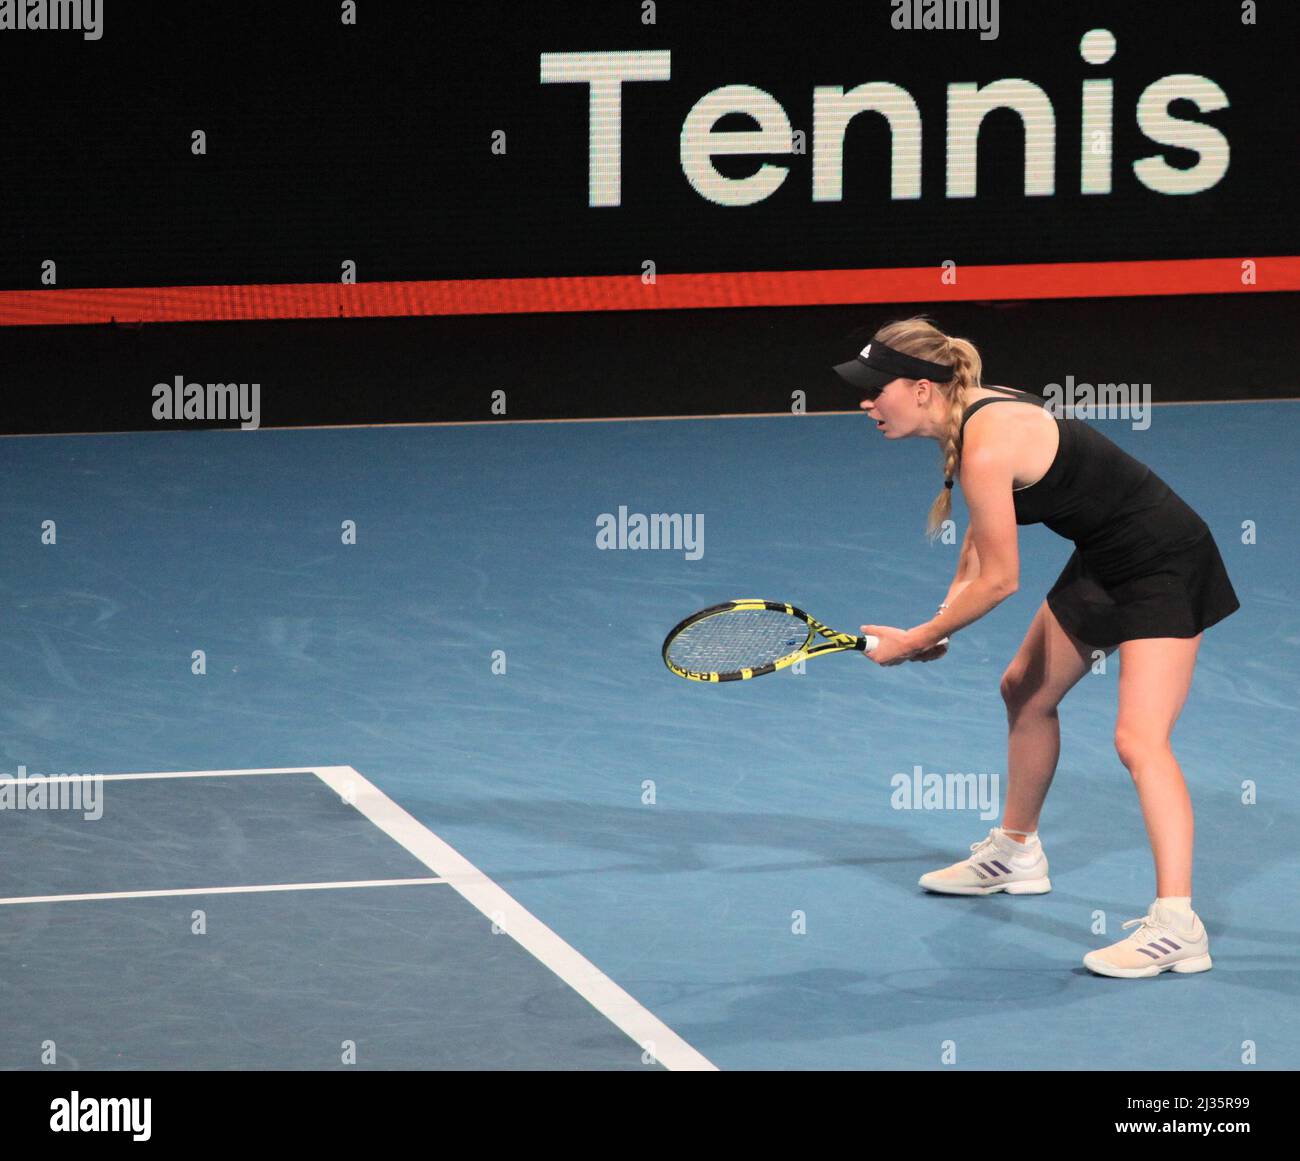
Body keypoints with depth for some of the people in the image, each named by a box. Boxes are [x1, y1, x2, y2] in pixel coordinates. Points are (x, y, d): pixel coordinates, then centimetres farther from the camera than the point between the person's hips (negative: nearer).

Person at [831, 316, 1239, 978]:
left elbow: (999, 580, -21)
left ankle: (1176, 928, -28)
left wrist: (915, 641, -11)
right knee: (1026, 692, 24)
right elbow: (983, 535, 17)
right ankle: (1016, 854, 44)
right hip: (1103, 563, 11)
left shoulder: (986, 447, -27)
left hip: (1163, 565, -11)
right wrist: (947, 615, 5)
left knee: (1138, 739, -21)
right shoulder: (970, 415, 2)